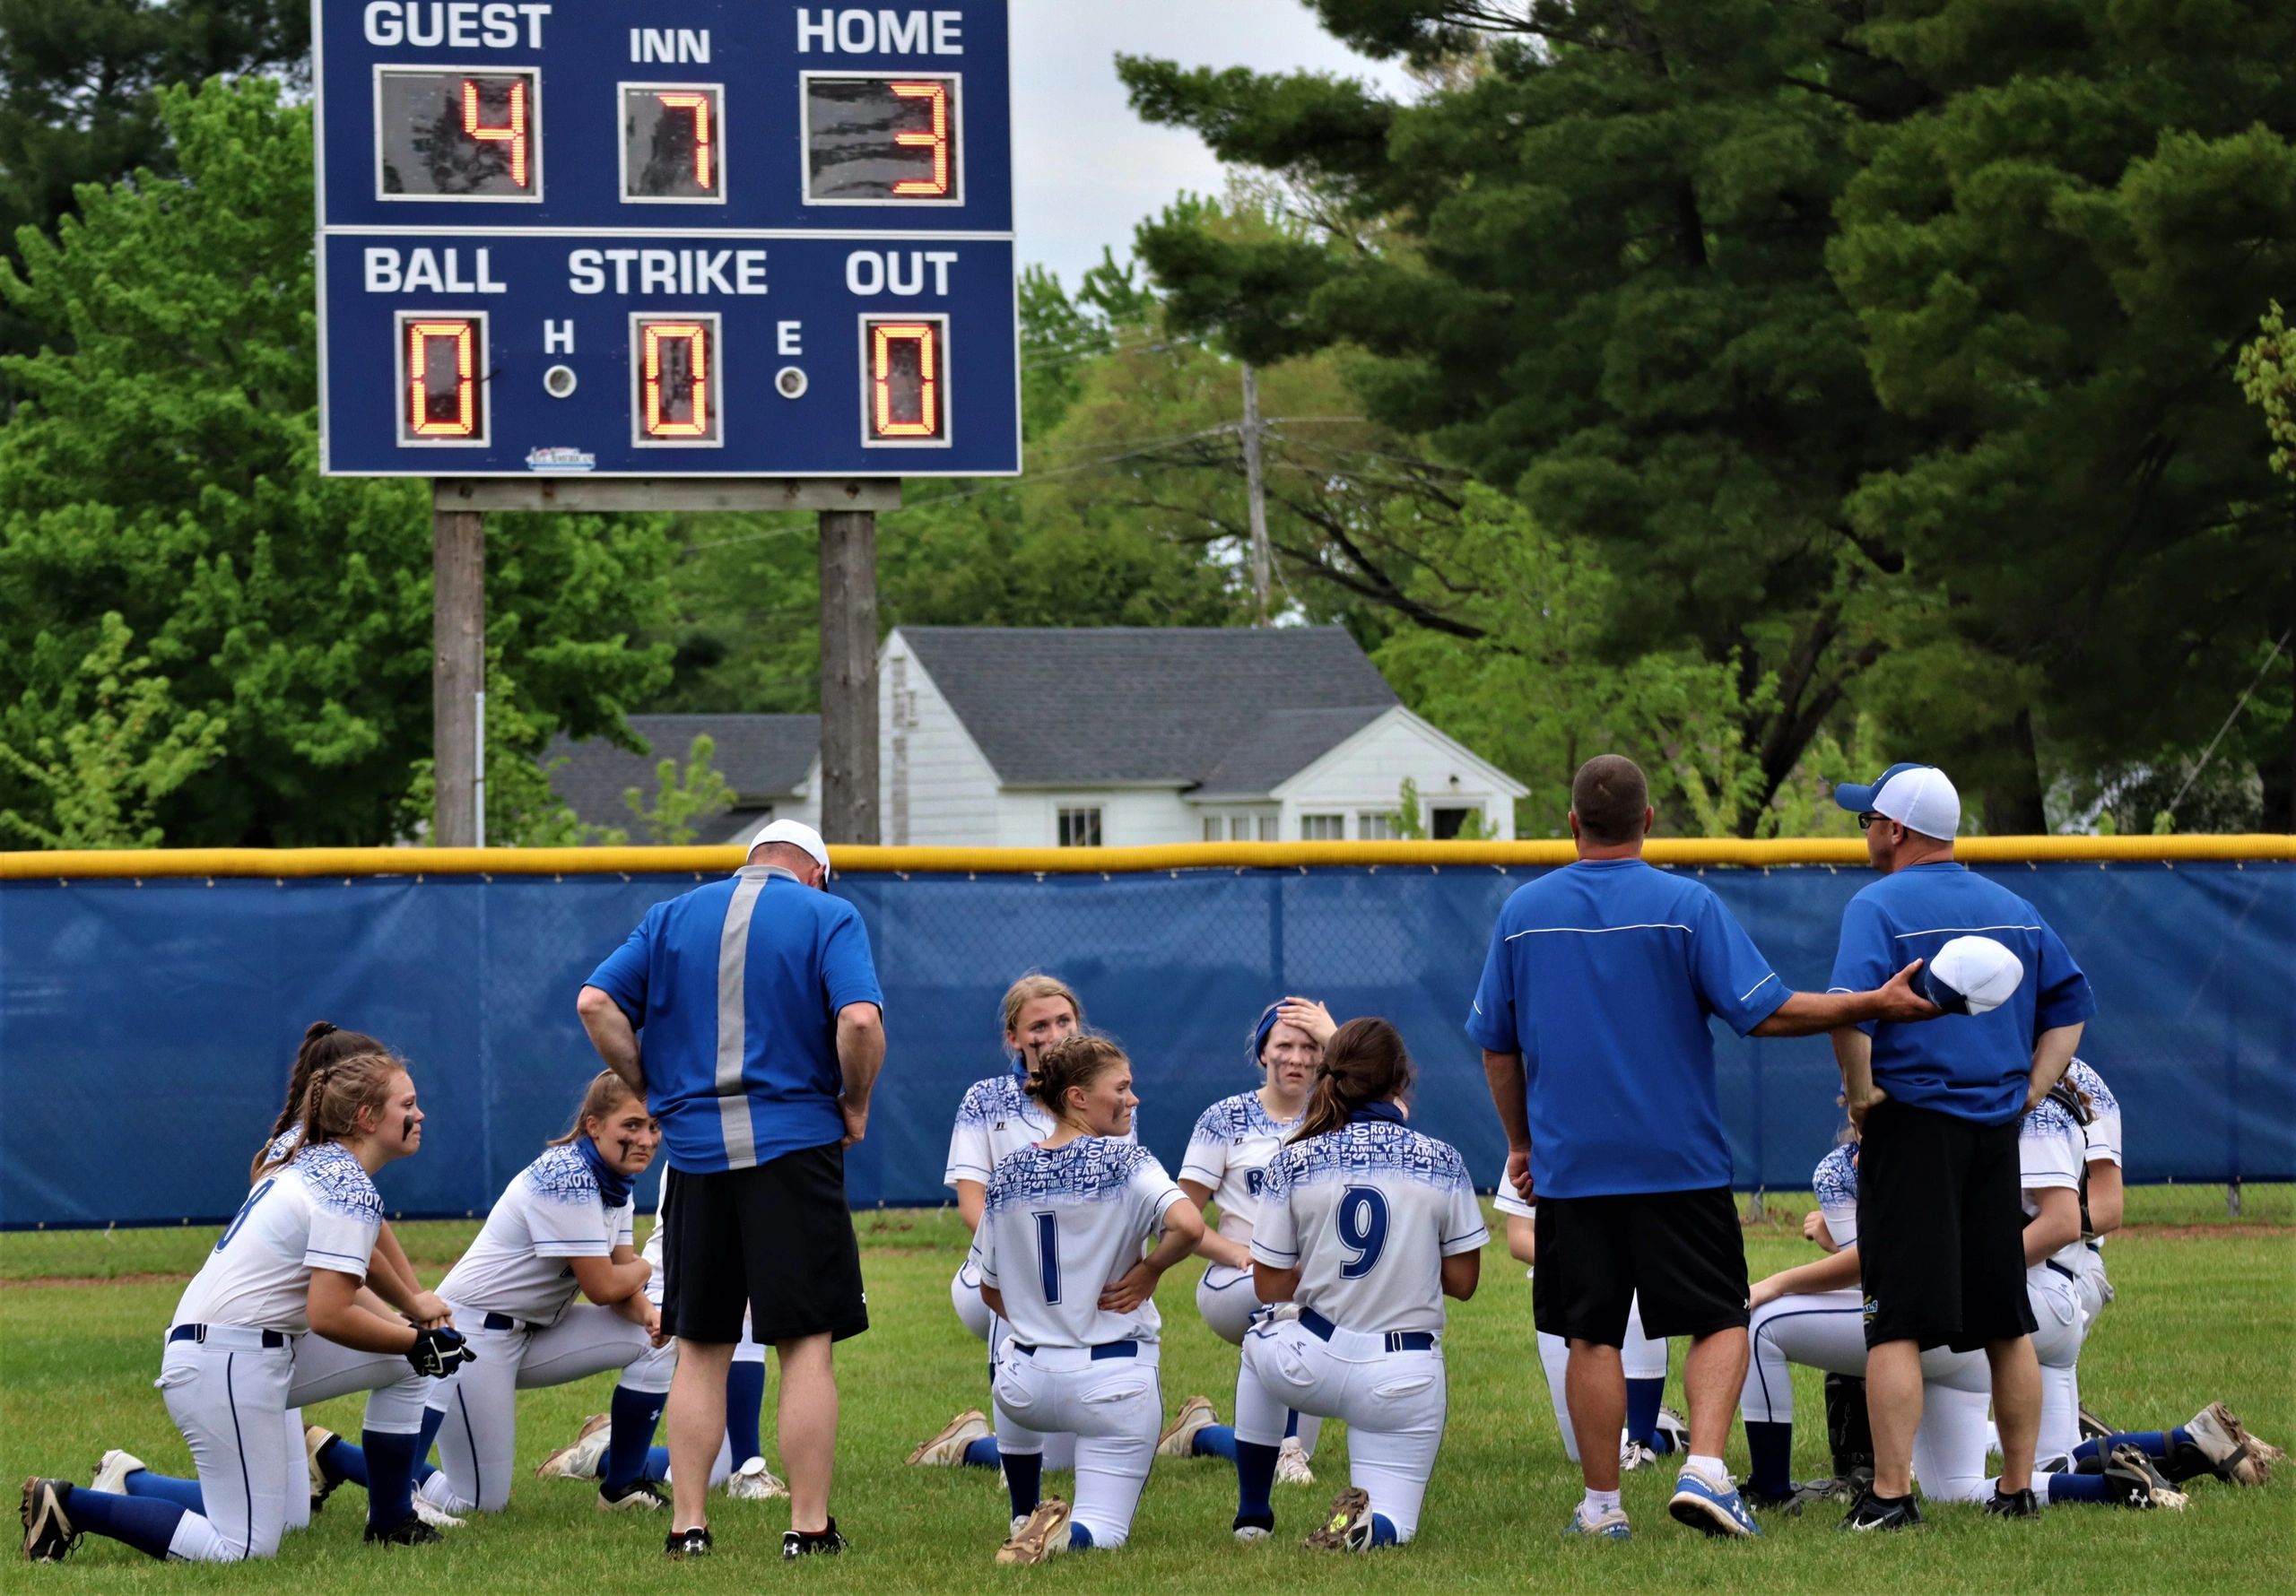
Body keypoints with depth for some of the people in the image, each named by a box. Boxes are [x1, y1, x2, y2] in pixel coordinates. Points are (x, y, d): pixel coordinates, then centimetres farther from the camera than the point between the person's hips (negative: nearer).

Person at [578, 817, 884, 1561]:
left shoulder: (672, 918, 13)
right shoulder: (828, 916, 2)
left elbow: (596, 1004, 2)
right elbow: (860, 1019, -14)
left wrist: (653, 1092, 8)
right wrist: (855, 1105, 1)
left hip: (695, 1151, 3)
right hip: (795, 1148, -3)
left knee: (699, 1350, 9)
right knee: (806, 1344, -1)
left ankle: (687, 1525, 7)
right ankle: (809, 1527, -2)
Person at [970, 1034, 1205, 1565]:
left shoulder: (1006, 1176, 5)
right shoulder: (1124, 1161, -10)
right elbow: (1188, 1226, -27)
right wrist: (1148, 1271, -9)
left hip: (1027, 1386, 4)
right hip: (1114, 1382, -4)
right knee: (1103, 1532, 6)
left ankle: (1026, 1517, 34)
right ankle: (1066, 1535, -28)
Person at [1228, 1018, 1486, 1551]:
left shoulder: (1294, 1162, -5)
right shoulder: (1443, 1164, -5)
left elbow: (1271, 1287, 1)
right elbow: (1463, 1281, 2)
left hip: (1310, 1366, 1)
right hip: (1405, 1381, -1)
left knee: (1261, 1341, 37)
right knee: (1391, 1527, 13)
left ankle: (1253, 1515, 32)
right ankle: (1370, 1523, -25)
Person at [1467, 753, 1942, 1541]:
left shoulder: (1524, 911, 3)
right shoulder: (1686, 905, -7)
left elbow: (1495, 1043, 10)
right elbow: (1764, 1010, -11)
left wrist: (1521, 1141, 21)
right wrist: (1876, 1003, -6)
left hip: (1569, 1163, 2)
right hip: (1680, 1163, -2)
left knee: (1592, 1335, 8)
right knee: (1719, 1321, 6)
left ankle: (1602, 1505, 8)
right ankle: (1704, 1470, -13)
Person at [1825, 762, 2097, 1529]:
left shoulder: (1879, 906, -8)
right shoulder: (2014, 909, 13)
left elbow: (1850, 1006, -23)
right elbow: (2071, 999, 17)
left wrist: (1861, 1093, -12)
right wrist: (2029, 1089, 12)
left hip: (1911, 1125, -6)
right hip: (1997, 1134, 6)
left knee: (1898, 1322, -7)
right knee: (2007, 1321, 12)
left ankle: (1892, 1495, -12)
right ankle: (2018, 1488, 15)